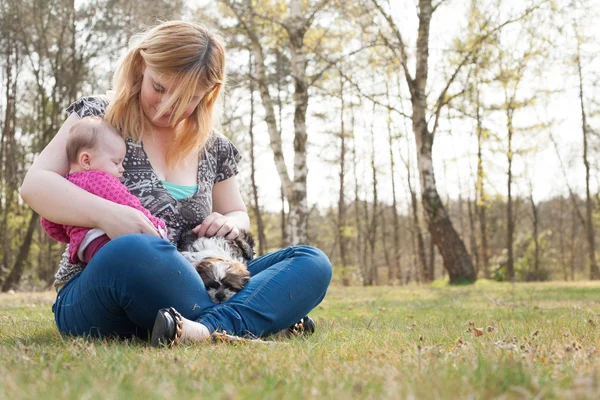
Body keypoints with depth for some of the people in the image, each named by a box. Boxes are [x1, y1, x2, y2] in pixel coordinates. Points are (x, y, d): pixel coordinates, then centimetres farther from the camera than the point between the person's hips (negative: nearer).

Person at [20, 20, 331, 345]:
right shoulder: (100, 117, 0)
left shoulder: (213, 148, 11)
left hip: (181, 295, 5)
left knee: (312, 262, -13)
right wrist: (106, 214, -27)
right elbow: (36, 184, -8)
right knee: (134, 252, -42)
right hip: (92, 299, -5)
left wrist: (229, 224, -4)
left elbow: (238, 216, 22)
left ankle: (211, 329, -38)